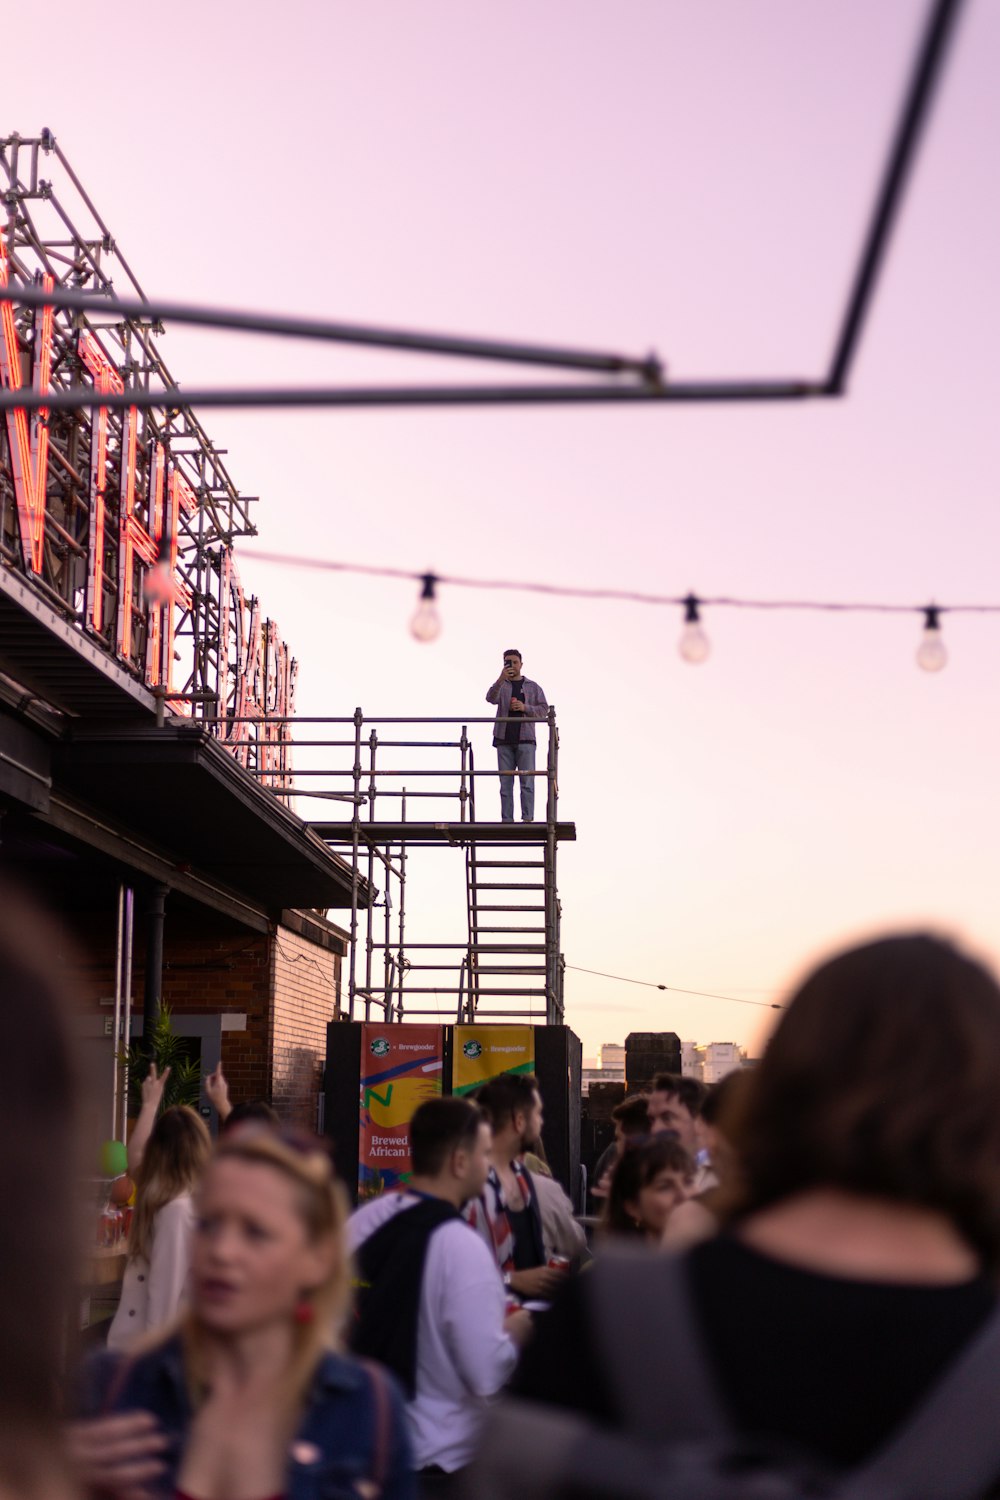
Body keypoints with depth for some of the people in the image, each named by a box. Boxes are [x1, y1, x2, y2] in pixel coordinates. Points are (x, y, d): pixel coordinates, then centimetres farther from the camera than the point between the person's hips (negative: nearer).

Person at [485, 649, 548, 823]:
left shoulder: (532, 687, 11)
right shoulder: (501, 685, 9)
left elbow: (544, 709, 6)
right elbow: (491, 698, -13)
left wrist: (525, 707, -11)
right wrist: (501, 679, -28)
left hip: (525, 739, -1)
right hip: (504, 740, 1)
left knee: (527, 781, -6)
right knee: (505, 782, 2)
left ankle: (528, 818, -7)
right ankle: (506, 819, 3)